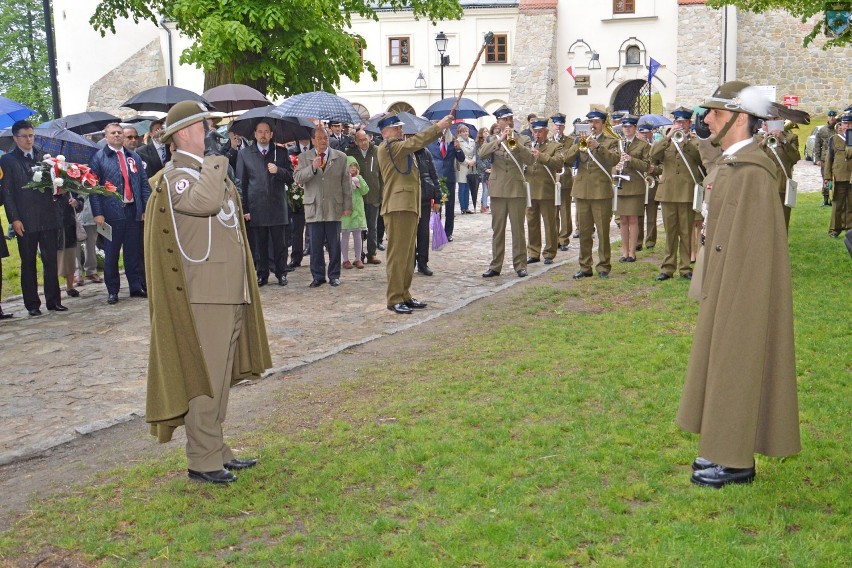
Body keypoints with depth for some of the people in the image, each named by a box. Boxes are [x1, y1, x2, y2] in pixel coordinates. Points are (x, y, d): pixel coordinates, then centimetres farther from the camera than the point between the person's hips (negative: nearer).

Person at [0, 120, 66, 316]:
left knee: (51, 261, 4)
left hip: (48, 218, 2)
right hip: (25, 221, -2)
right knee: (28, 263, 6)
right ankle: (32, 304, 12)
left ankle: (53, 300, 12)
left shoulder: (44, 156, 10)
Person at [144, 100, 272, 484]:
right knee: (203, 377, -5)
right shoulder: (175, 176, -12)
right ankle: (203, 460, 2)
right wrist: (216, 158, -20)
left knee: (220, 376, 15)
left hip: (231, 292, 10)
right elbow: (204, 201, -33)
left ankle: (216, 450, 24)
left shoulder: (210, 171, 18)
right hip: (203, 295, -10)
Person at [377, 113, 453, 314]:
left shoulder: (401, 149, 24)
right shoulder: (387, 147, -8)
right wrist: (438, 127, -20)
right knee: (397, 255, -8)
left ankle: (404, 295, 19)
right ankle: (394, 299, -5)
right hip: (398, 207, -10)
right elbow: (414, 143, -20)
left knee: (408, 255, 12)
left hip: (410, 206, 10)